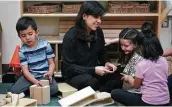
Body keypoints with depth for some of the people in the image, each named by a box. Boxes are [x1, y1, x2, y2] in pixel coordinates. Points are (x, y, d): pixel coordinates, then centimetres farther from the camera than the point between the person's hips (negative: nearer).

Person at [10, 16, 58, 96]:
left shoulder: (45, 45, -5)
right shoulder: (22, 51, -5)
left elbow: (51, 63, 0)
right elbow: (25, 71, -11)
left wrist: (50, 73, -24)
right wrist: (35, 81, -30)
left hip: (44, 75, 0)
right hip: (30, 76, 0)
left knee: (54, 89, -29)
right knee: (14, 91, -22)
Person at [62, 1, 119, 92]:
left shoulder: (98, 32, -4)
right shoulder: (70, 37, -20)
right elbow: (69, 67, -19)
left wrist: (106, 63, -10)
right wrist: (94, 70, -28)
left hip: (93, 71, 6)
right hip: (73, 75, -6)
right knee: (91, 81, -37)